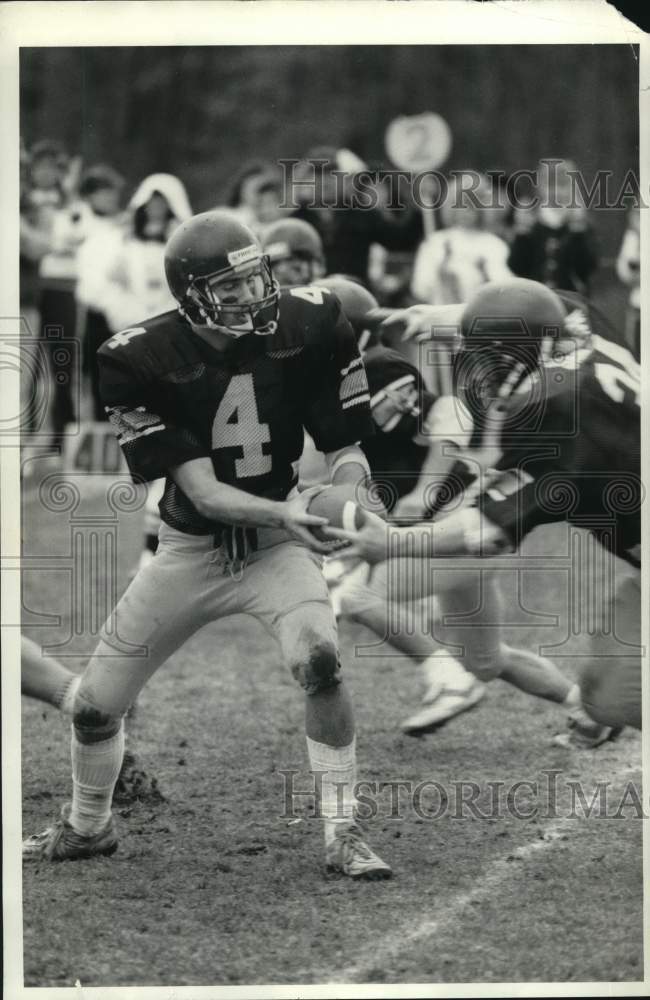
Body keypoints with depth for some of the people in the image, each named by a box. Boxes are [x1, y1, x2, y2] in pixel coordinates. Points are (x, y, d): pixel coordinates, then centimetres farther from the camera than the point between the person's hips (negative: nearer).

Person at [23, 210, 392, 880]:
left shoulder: (309, 327, -17)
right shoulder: (140, 361, -21)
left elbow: (346, 448, -7)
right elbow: (202, 492, -23)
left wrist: (343, 497, -30)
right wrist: (285, 512, -40)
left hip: (276, 545, -1)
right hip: (191, 549, 1)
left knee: (318, 658, -30)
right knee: (94, 705, 7)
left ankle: (342, 835, -15)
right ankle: (86, 826, 38)